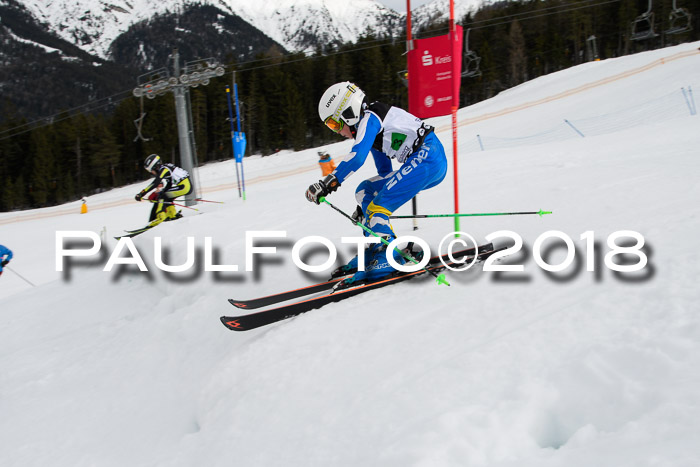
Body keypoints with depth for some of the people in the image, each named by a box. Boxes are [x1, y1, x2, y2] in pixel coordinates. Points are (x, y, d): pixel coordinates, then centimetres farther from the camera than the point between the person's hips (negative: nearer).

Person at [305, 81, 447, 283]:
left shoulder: (369, 118, -8)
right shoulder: (373, 131, 21)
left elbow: (356, 157, -25)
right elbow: (385, 172, 28)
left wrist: (328, 184, -27)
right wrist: (367, 205, 28)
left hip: (428, 158, -11)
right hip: (420, 163, 11)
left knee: (376, 208, -15)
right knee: (365, 191, 13)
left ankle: (388, 258, -19)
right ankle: (375, 250, 10)